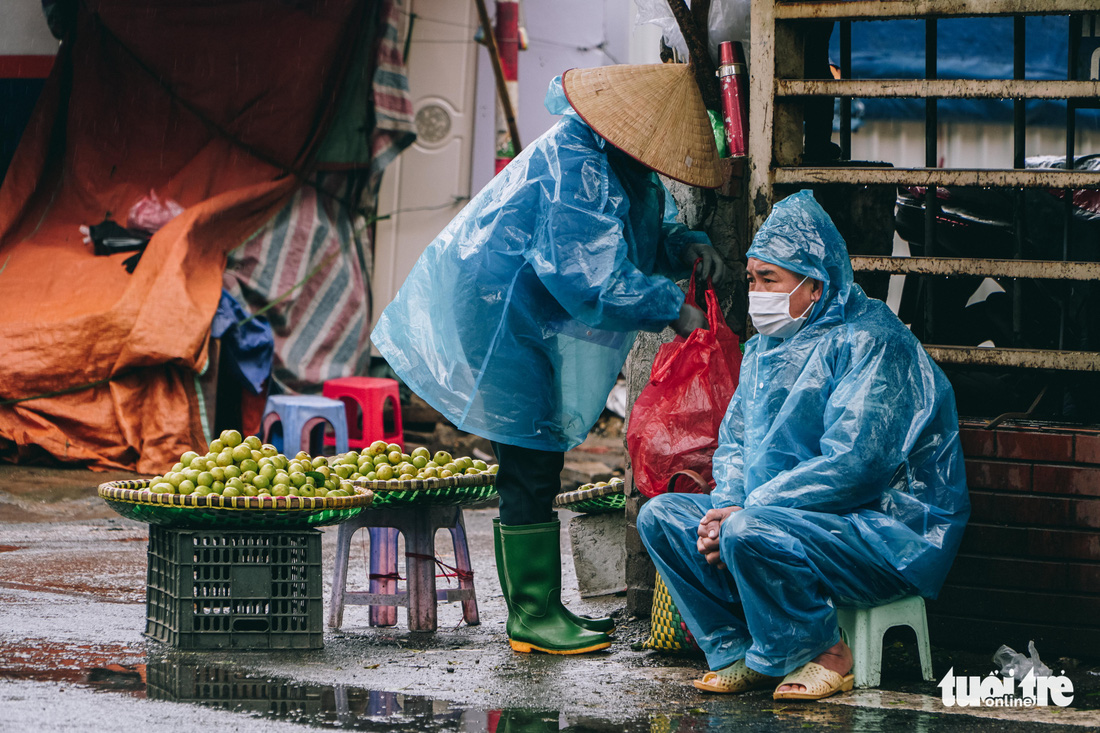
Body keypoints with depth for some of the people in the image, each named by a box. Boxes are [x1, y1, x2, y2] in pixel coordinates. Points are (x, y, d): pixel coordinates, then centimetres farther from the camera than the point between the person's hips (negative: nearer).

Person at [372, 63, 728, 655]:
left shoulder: (622, 167, 6)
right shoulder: (576, 166, -26)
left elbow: (650, 230, 22)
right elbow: (592, 275, -30)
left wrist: (684, 246, -1)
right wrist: (673, 310, -21)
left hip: (530, 326, 11)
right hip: (500, 320, -11)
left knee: (539, 465, 14)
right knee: (530, 470, -8)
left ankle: (541, 605, 21)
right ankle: (531, 616, -1)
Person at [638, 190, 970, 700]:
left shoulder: (872, 342, -16)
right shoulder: (766, 347, 14)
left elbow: (851, 464, -25)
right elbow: (734, 443, 17)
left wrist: (744, 512, -24)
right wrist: (726, 504, -8)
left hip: (888, 533, -9)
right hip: (785, 515, 9)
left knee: (750, 533, -35)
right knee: (660, 515, -2)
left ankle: (821, 655, -12)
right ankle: (738, 653, -4)